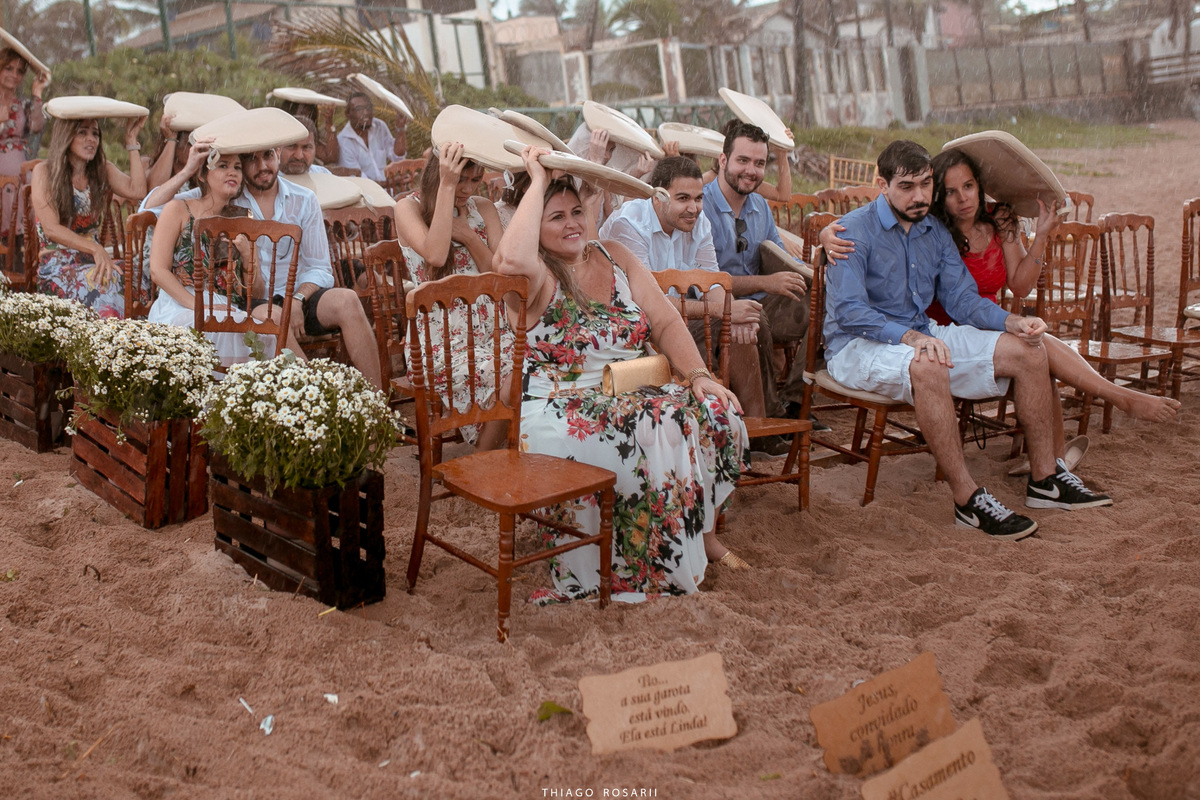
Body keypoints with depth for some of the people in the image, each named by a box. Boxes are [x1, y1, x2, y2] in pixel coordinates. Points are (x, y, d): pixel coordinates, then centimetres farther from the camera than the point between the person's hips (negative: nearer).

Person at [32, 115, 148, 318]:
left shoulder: (102, 169, 13)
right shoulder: (44, 172, 0)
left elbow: (136, 190, -9)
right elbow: (51, 228, -10)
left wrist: (131, 140, -2)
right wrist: (95, 249, -24)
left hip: (94, 260, 4)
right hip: (57, 264, -4)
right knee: (106, 281, -36)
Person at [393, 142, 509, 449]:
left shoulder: (483, 208, 14)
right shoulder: (409, 208, 1)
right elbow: (435, 254, -21)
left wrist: (468, 235, -9)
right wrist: (447, 187, -19)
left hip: (491, 329, 5)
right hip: (442, 337, -5)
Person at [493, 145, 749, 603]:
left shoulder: (614, 257, 13)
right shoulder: (538, 277, -6)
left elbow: (666, 323, 8)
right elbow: (511, 259, -34)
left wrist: (699, 375, -8)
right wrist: (537, 183, -23)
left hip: (635, 395, 6)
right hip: (563, 409, -6)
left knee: (713, 409, -16)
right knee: (653, 435, -31)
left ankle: (702, 532, 0)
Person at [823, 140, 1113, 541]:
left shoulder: (935, 232, 10)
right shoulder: (854, 231, -13)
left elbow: (961, 297, 8)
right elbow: (849, 311, -23)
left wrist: (1013, 321, -11)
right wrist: (910, 337, -36)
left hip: (923, 335, 8)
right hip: (858, 346, -8)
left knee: (1029, 351, -4)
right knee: (926, 366, -42)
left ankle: (1045, 478, 4)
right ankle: (968, 500, -33)